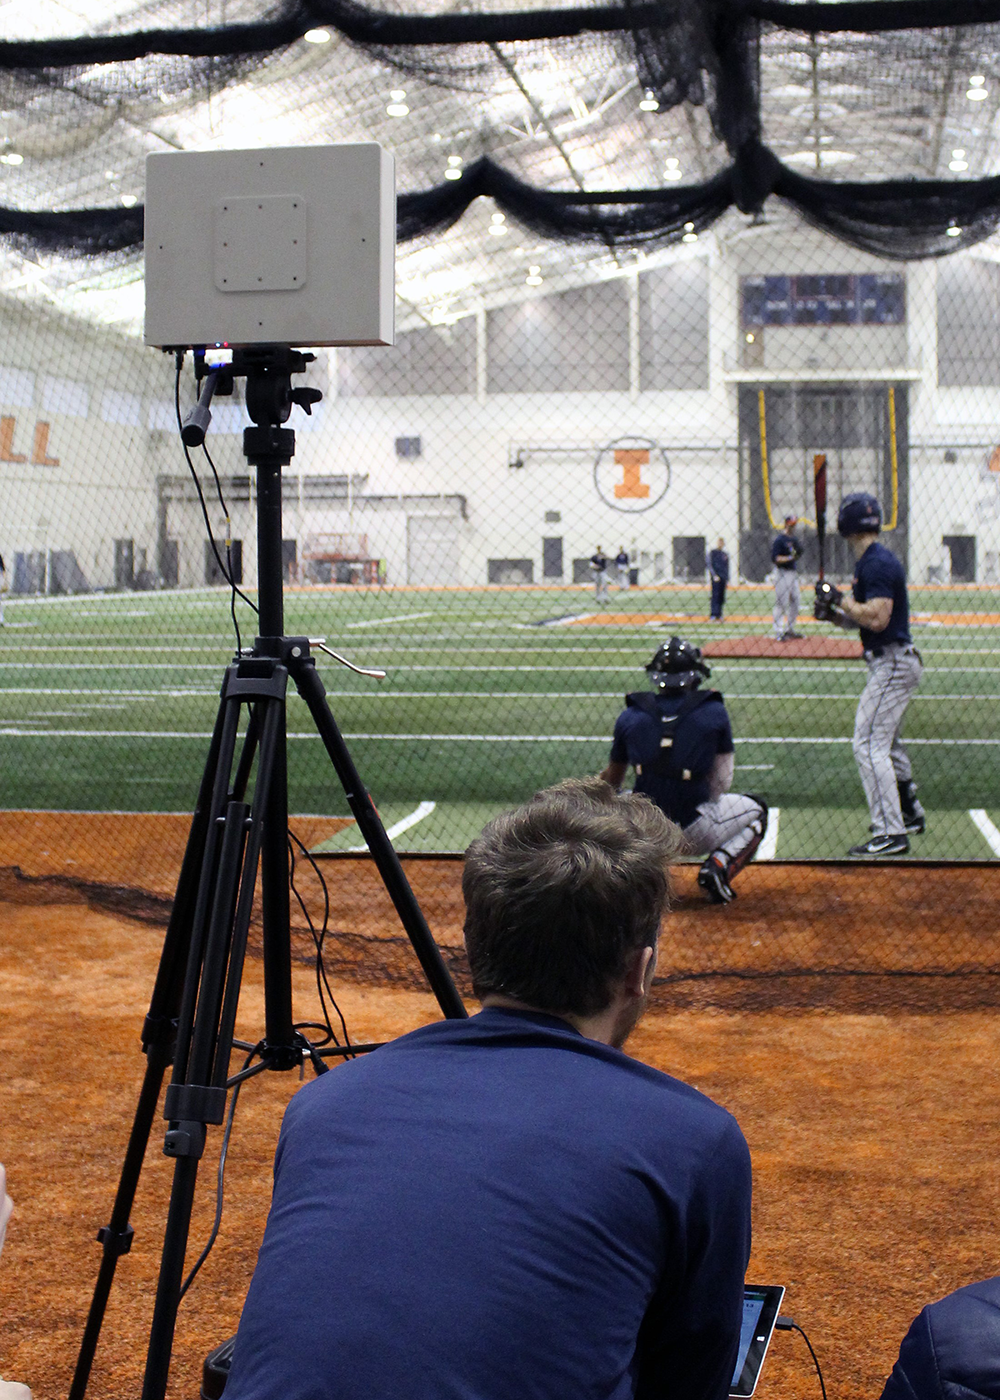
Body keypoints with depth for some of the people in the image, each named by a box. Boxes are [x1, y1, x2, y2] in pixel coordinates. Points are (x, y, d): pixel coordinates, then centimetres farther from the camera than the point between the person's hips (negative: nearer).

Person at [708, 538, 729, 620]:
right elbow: (710, 565, -4)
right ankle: (714, 615, -16)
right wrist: (714, 575, -16)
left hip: (723, 578, 5)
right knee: (715, 595, -13)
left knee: (721, 597, 3)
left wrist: (727, 579, 16)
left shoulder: (725, 554, 18)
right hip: (715, 577, -5)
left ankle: (719, 615, 6)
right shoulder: (712, 552, 3)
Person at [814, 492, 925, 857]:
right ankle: (909, 813, 37)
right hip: (895, 662, 11)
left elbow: (877, 619, -27)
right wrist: (835, 614, 4)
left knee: (869, 745, -13)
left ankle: (891, 834, -15)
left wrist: (840, 598, -17)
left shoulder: (877, 564, -18)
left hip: (892, 665, -11)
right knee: (888, 743, 23)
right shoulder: (874, 561, 14)